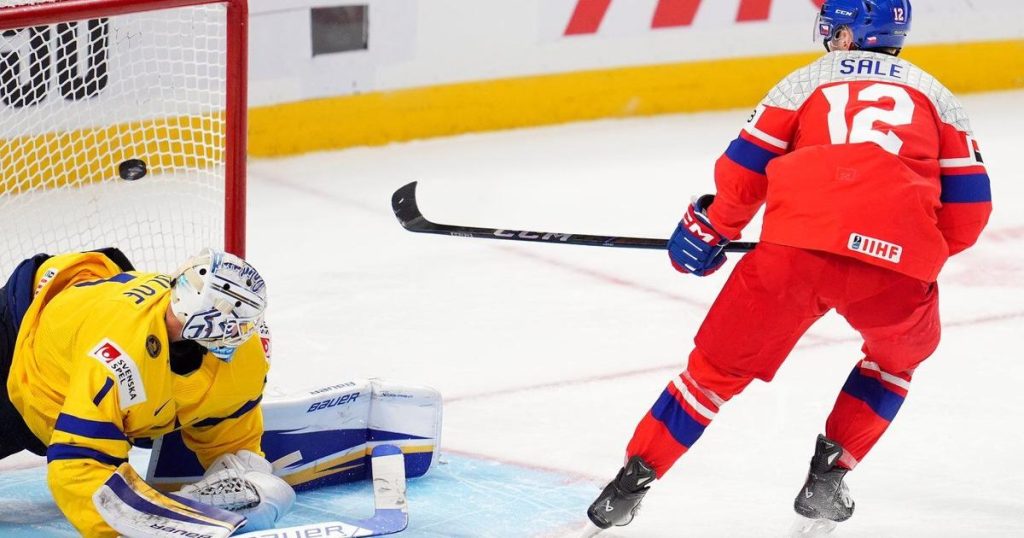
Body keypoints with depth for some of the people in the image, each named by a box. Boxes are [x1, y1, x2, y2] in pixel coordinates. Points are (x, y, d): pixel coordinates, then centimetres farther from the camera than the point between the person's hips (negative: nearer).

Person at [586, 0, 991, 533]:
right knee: (899, 356, 32)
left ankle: (631, 483, 13)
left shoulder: (806, 81, 22)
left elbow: (741, 175, 14)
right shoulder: (935, 95, 25)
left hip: (796, 248, -1)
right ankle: (826, 481, 23)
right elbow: (969, 207, 18)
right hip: (896, 261, 1)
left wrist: (708, 227, 32)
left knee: (719, 365, 16)